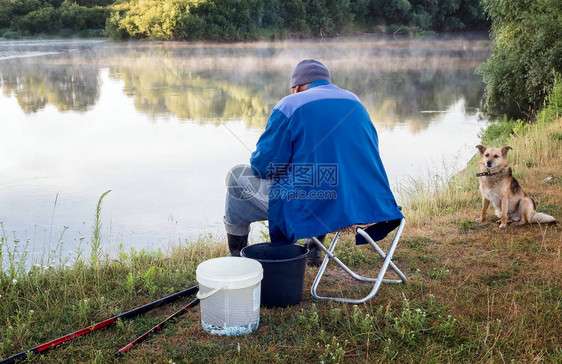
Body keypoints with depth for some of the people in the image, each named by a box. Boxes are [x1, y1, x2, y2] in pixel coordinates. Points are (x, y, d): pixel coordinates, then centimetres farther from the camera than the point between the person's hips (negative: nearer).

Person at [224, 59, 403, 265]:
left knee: (238, 177, 16)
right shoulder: (356, 103, 12)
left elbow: (263, 165, -9)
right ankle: (314, 249, 41)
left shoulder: (290, 106, -7)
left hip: (313, 209, -6)